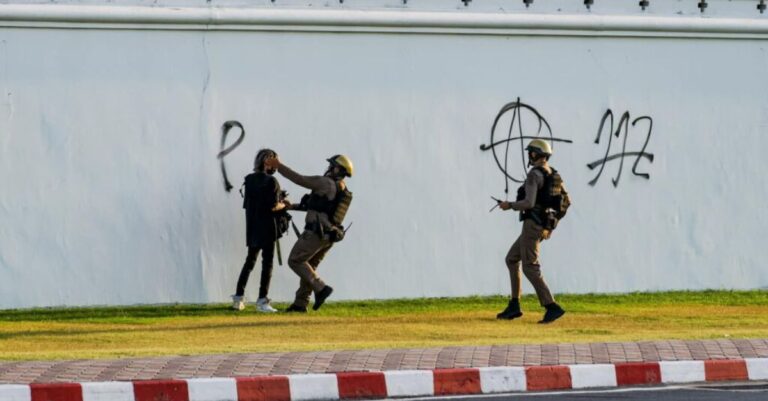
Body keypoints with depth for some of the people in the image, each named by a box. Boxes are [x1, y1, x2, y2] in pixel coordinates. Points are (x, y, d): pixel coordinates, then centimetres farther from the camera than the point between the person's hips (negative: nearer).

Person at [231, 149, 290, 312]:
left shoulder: (249, 180, 7)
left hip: (252, 227, 7)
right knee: (267, 263, -2)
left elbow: (247, 204, 11)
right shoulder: (270, 181, -14)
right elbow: (273, 206, -18)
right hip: (267, 227, -7)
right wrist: (284, 205, 4)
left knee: (250, 261, 17)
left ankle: (238, 297, 15)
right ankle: (262, 301, -6)